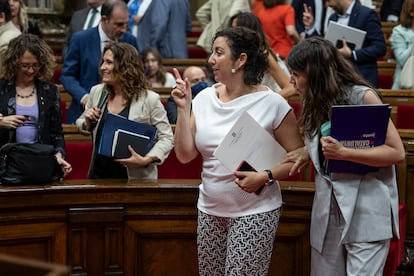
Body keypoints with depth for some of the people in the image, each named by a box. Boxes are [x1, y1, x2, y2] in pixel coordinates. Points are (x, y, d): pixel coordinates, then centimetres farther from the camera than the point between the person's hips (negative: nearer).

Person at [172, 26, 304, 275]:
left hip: (255, 213, -5)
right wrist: (183, 108, -6)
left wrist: (265, 177, -22)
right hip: (210, 211, 5)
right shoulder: (204, 99, 2)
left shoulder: (272, 103, -11)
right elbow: (185, 155, 1)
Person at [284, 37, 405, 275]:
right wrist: (307, 153, 1)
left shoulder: (363, 97, -9)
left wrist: (343, 153, -21)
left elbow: (397, 152, -12)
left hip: (367, 211, -7)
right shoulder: (315, 103, 12)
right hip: (327, 210, 7)